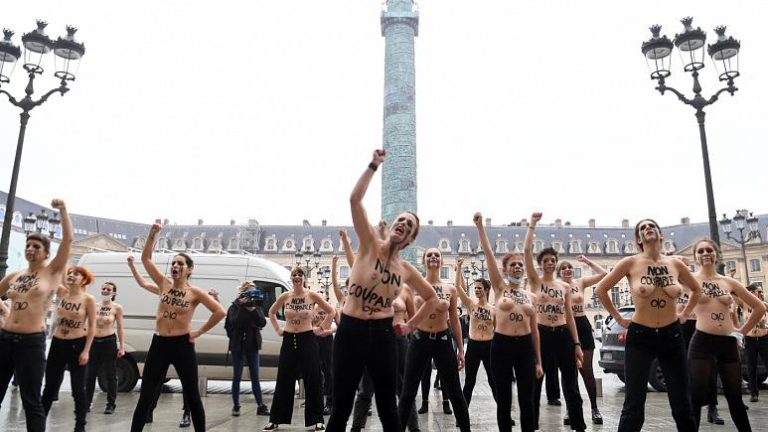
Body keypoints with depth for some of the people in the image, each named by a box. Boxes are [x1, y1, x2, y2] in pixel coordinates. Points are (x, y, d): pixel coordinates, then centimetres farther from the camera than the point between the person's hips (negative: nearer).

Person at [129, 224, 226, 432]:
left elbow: (220, 312, -10)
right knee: (146, 396, 7)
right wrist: (153, 233, -6)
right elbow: (146, 258, 2)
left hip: (182, 345, -3)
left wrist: (200, 332, -8)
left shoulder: (195, 292, -6)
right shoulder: (164, 284, 5)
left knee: (192, 396, 7)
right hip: (159, 344, 3)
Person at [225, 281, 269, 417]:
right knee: (237, 376, 4)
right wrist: (242, 308, -22)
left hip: (252, 345, 2)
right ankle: (236, 406, 15)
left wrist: (253, 310, -20)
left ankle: (261, 406, 2)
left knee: (255, 377, 2)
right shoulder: (234, 307, -2)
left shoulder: (256, 307, 5)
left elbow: (263, 323, -9)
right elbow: (233, 323, -16)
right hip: (237, 345, -2)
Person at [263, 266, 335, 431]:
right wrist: (277, 329, 9)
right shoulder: (285, 296, 2)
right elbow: (271, 312, 17)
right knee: (284, 381, 8)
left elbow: (331, 311, 0)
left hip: (308, 340, -2)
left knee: (312, 381, 2)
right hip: (289, 340, 3)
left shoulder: (312, 296, -6)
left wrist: (321, 328, -2)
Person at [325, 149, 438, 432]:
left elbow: (432, 298, 22)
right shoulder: (369, 245, -2)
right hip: (350, 331, -2)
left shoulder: (407, 270, 7)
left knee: (387, 407, 11)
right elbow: (355, 199, -14)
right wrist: (374, 165, -15)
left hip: (382, 335, 2)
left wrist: (411, 325, 12)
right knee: (341, 407, 5)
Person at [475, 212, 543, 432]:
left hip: (525, 346, 3)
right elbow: (488, 253, -7)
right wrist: (480, 226, -13)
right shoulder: (499, 288, 1)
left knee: (527, 399, 7)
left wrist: (538, 362, 10)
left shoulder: (531, 296, 10)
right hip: (501, 345, -3)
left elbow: (534, 330, 12)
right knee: (504, 399, 5)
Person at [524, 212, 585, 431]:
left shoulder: (565, 286, 9)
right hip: (541, 334, -3)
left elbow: (569, 317, 10)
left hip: (563, 335, 3)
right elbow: (526, 251, -12)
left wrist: (577, 344, 4)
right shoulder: (535, 281, 0)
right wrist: (532, 224, -11)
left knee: (571, 384, 7)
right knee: (534, 383, 6)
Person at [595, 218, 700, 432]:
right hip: (640, 336, -3)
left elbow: (696, 290, 20)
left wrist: (684, 314, 11)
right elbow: (601, 289, -2)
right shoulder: (630, 263, -8)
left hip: (672, 336, 3)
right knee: (634, 404, 1)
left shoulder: (675, 264, 2)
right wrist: (618, 318, -1)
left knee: (682, 403, 12)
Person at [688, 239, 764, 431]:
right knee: (696, 396, -3)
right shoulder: (691, 279, -1)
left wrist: (742, 332, 14)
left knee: (734, 396, 14)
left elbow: (760, 307, 18)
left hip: (728, 343, 4)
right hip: (702, 342, -4)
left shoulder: (729, 282, 10)